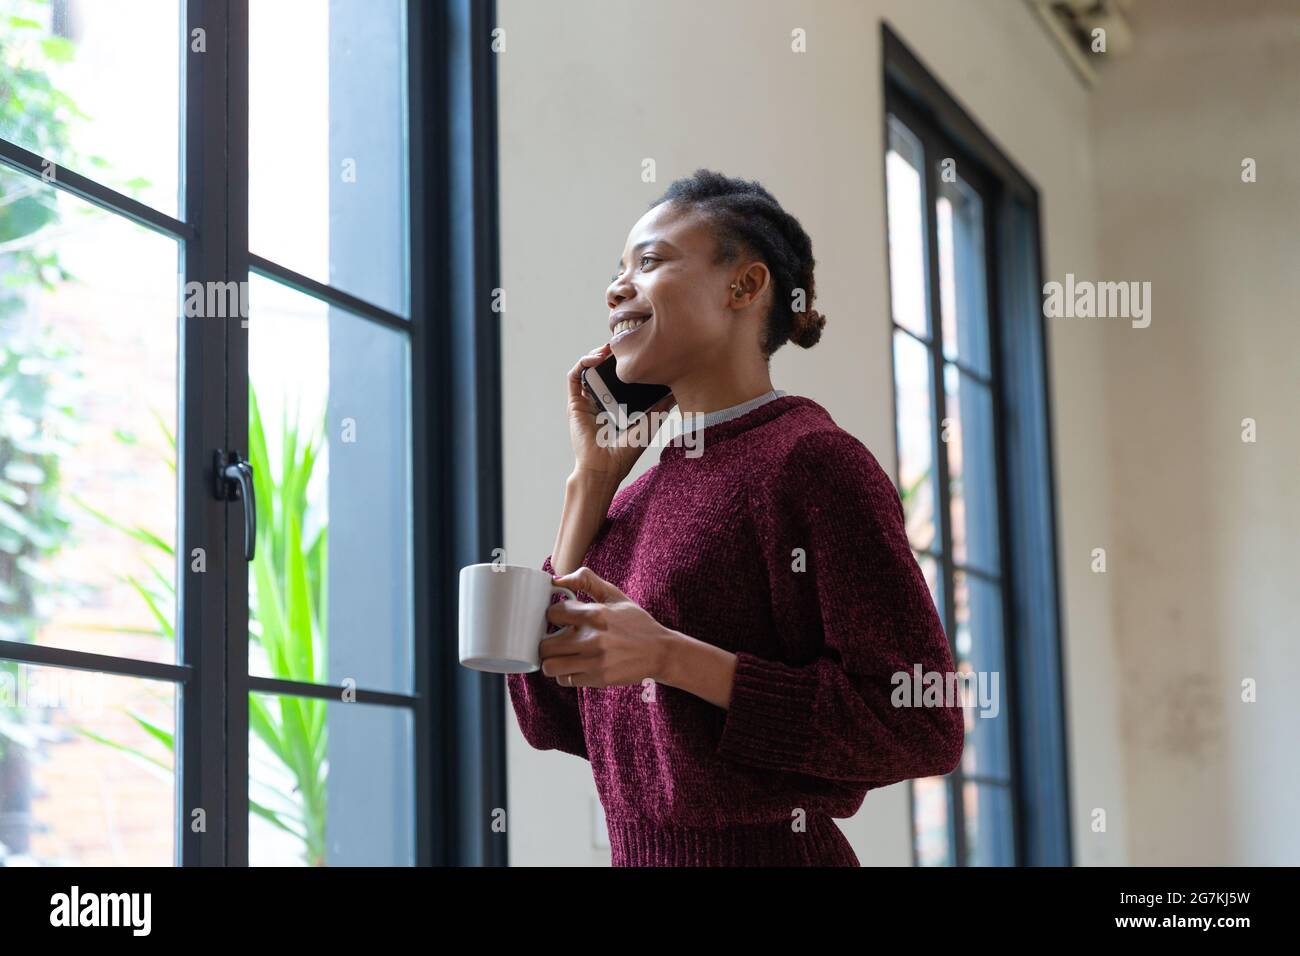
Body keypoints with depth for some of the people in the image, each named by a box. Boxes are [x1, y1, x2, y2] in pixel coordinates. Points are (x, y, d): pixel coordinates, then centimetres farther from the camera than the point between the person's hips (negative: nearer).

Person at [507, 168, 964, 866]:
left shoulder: (813, 459, -12)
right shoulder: (641, 491, 6)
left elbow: (923, 728, -18)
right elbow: (549, 719, 3)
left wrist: (669, 657, -22)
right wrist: (591, 480, 1)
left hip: (768, 848, -6)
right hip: (637, 852, 6)